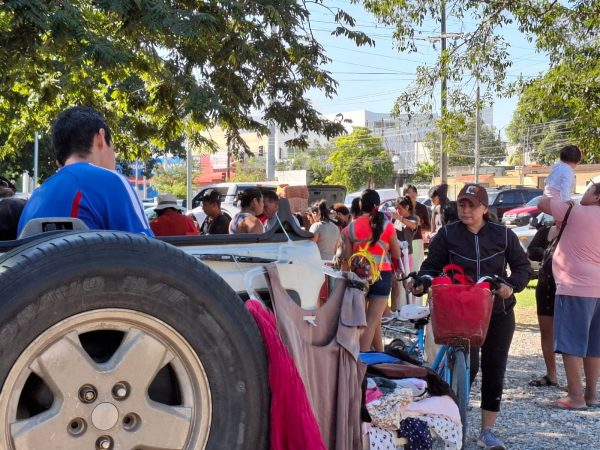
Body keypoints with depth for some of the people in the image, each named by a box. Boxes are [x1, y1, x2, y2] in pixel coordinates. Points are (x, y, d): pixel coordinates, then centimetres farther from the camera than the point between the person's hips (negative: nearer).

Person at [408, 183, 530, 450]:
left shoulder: (503, 235, 1)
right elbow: (432, 266, -2)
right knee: (468, 367, -13)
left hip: (498, 313, 2)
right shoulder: (447, 234, -2)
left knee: (494, 371, 6)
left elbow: (522, 266, 5)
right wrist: (421, 283, -23)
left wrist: (512, 286, -14)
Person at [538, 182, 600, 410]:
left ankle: (576, 396, -6)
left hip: (575, 288, -8)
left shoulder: (577, 213, -8)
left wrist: (562, 202, 16)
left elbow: (542, 203, -1)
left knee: (571, 344, -5)